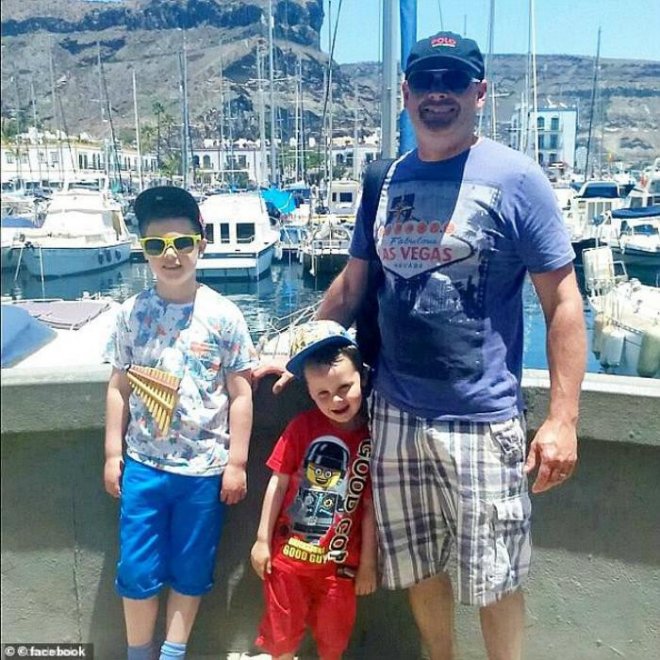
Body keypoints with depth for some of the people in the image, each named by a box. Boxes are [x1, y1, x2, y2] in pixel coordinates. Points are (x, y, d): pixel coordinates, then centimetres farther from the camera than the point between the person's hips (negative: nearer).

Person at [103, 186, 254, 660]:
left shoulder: (224, 315, -6)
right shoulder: (132, 313, 0)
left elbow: (241, 394, -4)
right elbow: (119, 386, 6)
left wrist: (236, 463, -4)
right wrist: (113, 453, 5)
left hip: (204, 468, -1)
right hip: (143, 464, 2)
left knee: (190, 571, 12)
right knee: (137, 571, 9)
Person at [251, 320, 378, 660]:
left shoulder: (374, 437, -11)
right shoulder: (302, 426, -12)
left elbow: (371, 506, -6)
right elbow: (278, 483, -5)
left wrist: (368, 562, -1)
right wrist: (262, 540, -2)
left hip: (340, 559, 0)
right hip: (288, 552, 0)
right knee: (281, 631, 19)